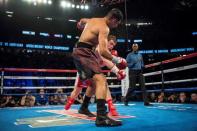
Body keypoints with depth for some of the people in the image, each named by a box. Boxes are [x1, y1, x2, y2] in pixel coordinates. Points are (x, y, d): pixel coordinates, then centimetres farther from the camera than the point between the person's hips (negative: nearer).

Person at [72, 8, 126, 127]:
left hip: (80, 52, 11)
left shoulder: (93, 20, 14)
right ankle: (101, 117, -36)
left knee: (94, 81, 24)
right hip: (85, 52, -11)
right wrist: (116, 60, -14)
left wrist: (81, 23, 59)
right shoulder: (104, 28, -15)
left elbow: (83, 20, 37)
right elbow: (103, 51, -27)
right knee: (101, 80, -25)